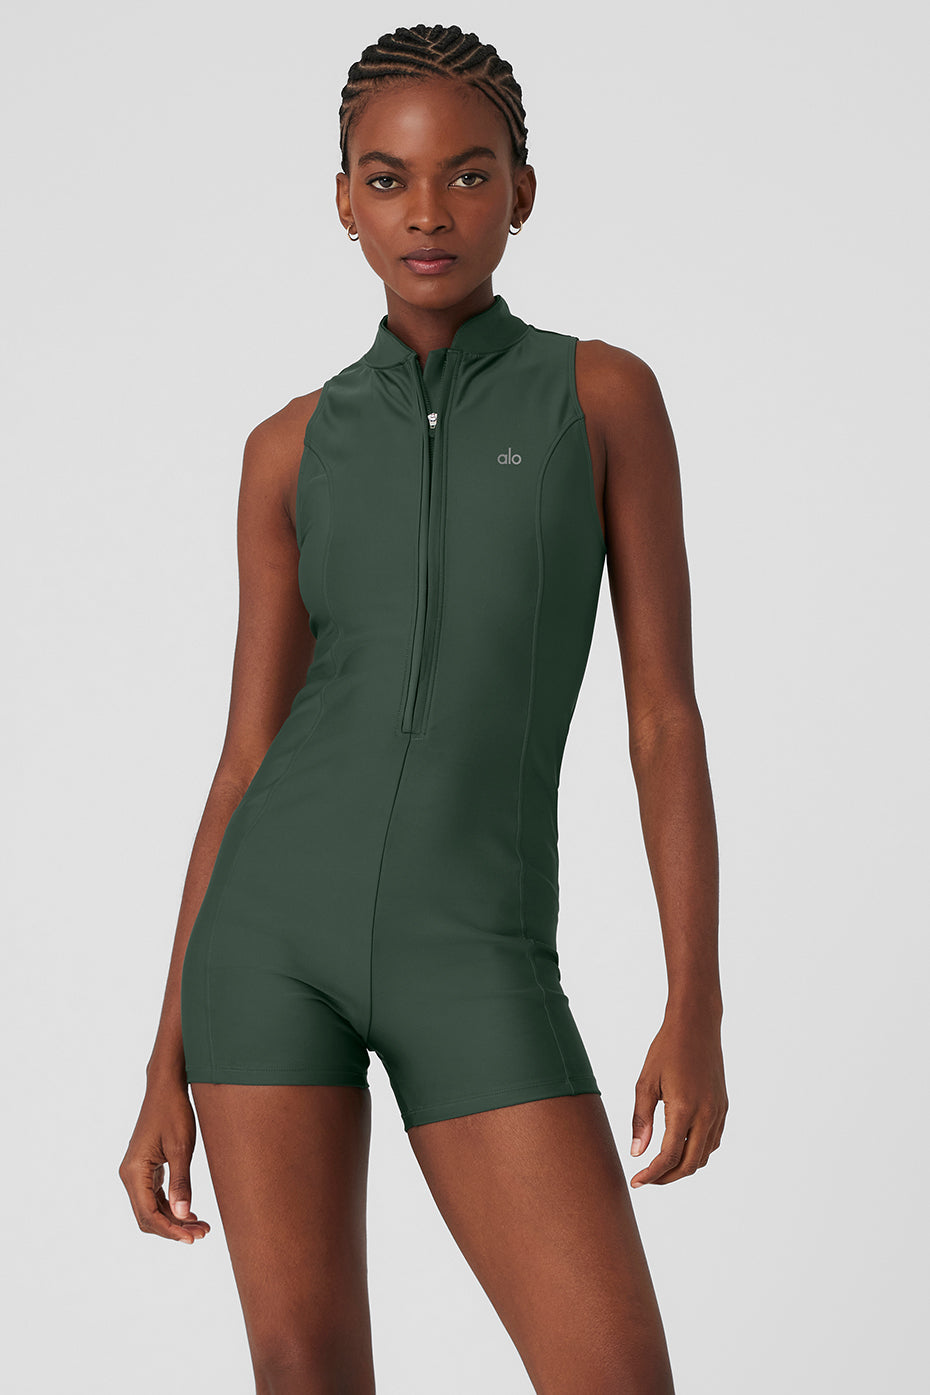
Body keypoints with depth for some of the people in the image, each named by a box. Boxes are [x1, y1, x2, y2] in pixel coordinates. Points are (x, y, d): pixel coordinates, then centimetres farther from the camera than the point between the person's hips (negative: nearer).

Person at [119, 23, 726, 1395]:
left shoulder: (608, 394, 4)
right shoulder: (294, 448, 8)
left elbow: (667, 713, 0)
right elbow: (248, 761, 8)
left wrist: (699, 1011, -8)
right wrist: (167, 1072, 5)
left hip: (472, 966, -1)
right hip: (281, 927, 2)